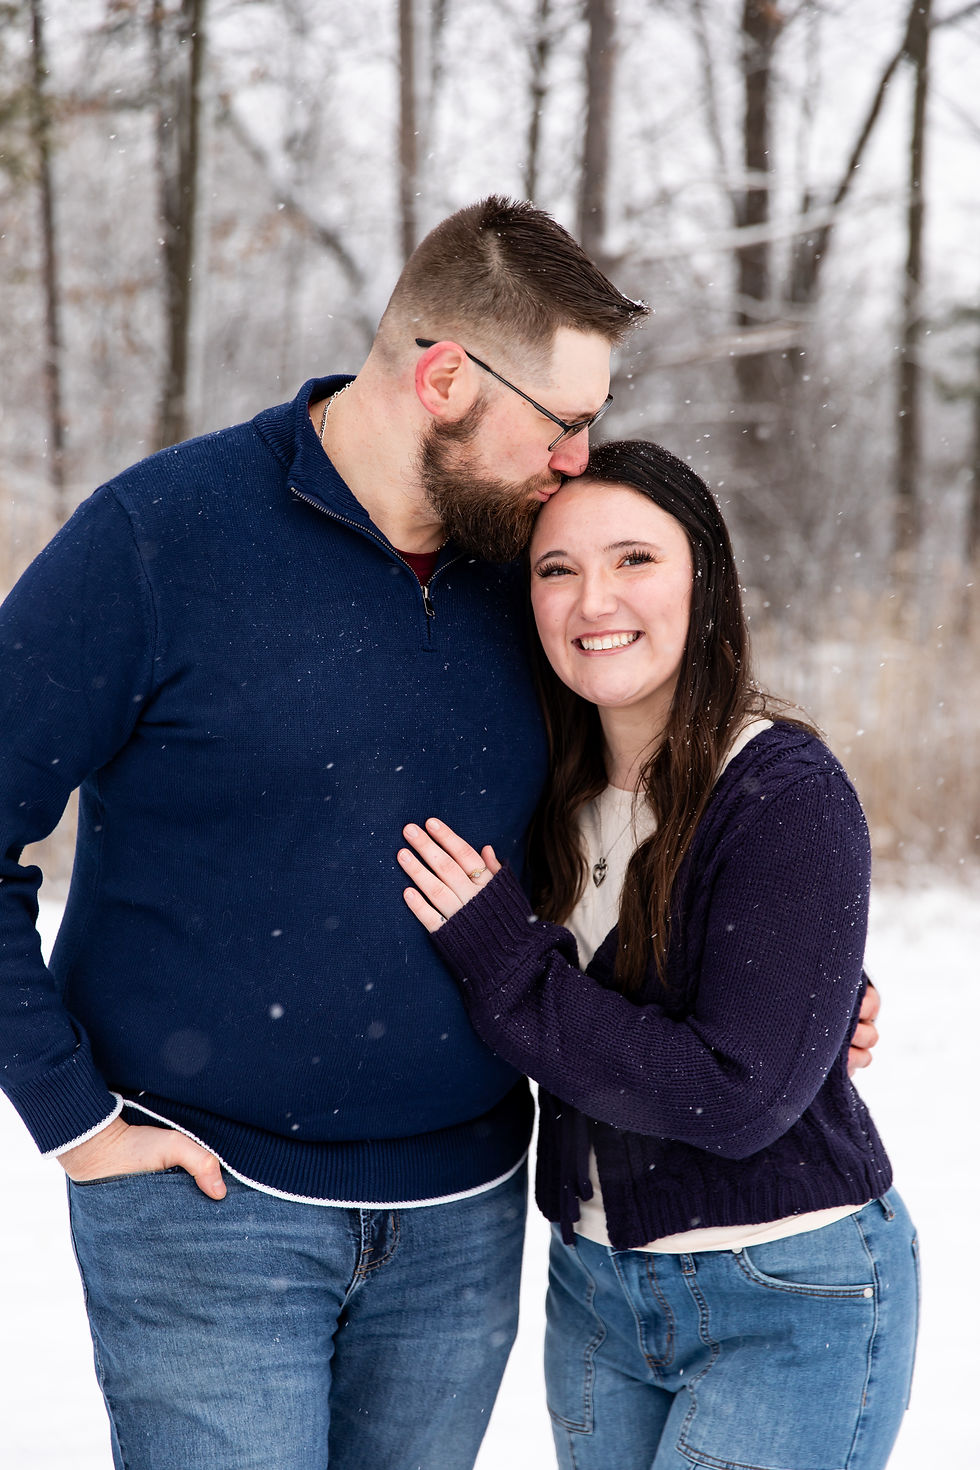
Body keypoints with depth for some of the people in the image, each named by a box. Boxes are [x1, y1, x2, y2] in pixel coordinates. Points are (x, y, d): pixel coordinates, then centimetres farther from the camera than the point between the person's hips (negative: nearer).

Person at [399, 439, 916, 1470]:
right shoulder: (555, 790, 1)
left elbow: (740, 1097, -25)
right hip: (593, 1285, 6)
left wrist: (504, 958, -22)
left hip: (788, 1304, -6)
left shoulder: (789, 795, -19)